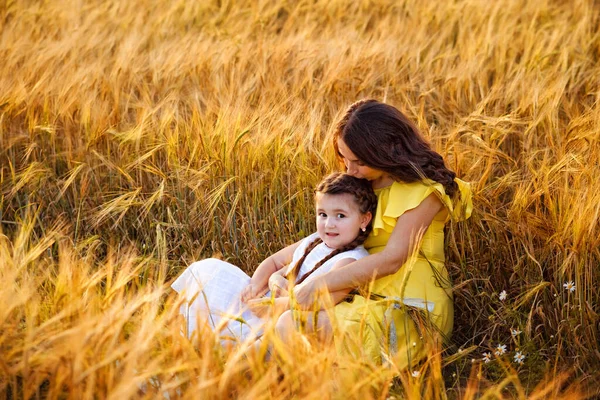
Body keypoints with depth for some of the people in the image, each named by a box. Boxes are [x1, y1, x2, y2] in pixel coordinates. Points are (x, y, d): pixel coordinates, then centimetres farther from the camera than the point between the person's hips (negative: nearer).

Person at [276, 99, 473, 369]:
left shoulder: (423, 191, -8)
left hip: (410, 313, -8)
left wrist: (319, 285, -18)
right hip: (368, 301, 8)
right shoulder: (367, 185, 18)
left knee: (291, 325, -26)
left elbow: (391, 259, -17)